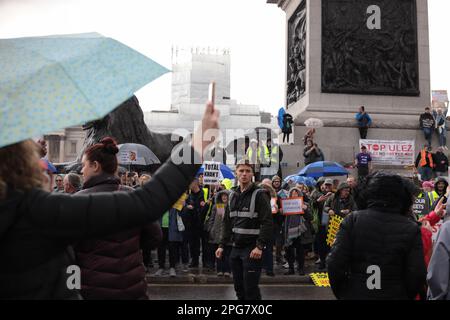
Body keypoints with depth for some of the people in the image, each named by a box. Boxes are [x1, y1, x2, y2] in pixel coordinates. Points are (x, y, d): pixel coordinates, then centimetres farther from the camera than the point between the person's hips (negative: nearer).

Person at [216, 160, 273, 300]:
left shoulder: (259, 194, -8)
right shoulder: (233, 195, 11)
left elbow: (267, 222, -15)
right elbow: (227, 222, 16)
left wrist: (260, 246, -22)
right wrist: (222, 245, 10)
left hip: (252, 249, -6)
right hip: (236, 248, 6)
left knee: (251, 289, -4)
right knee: (239, 287, 12)